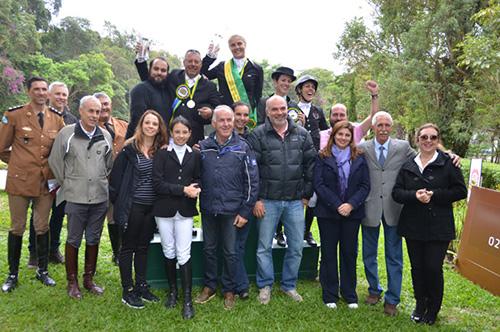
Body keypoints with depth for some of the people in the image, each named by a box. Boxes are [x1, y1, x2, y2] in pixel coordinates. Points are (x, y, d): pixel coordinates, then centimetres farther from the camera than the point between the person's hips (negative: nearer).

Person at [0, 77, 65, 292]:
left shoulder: (57, 118, 4)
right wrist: (19, 163, 8)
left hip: (46, 181, 3)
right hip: (20, 180, -2)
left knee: (42, 227, 12)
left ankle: (42, 271, 27)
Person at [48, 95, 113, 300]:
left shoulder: (105, 136, 4)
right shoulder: (66, 134, -4)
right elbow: (55, 162, 3)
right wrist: (66, 184, 8)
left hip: (100, 197, 3)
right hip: (75, 197, -3)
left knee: (93, 240, 12)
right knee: (73, 240, 7)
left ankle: (89, 279, 27)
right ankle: (72, 282, 22)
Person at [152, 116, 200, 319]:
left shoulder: (194, 155, 4)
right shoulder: (162, 154, -2)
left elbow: (198, 179, 11)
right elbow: (157, 183, -10)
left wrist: (196, 188, -12)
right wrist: (183, 189, -17)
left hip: (185, 211, 0)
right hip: (164, 210, 0)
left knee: (184, 254, -3)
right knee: (169, 253, 12)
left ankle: (187, 300, 6)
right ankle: (172, 291, 30)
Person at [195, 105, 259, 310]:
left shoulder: (242, 147, -5)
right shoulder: (203, 147, 0)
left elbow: (252, 181, -5)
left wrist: (245, 211, -7)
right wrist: (198, 200, 1)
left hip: (232, 210, -2)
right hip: (208, 209, 2)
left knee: (230, 252, 9)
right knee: (209, 249, 15)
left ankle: (229, 290, 28)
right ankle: (209, 286, 33)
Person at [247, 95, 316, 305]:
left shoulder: (302, 134, 6)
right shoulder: (258, 135, -3)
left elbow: (311, 165, 8)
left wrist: (307, 194, 4)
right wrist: (256, 199, -9)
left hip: (295, 201, 3)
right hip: (268, 201, -2)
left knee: (296, 247, 10)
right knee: (264, 246, 8)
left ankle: (289, 285, 30)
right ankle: (265, 286, 27)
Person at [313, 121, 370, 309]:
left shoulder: (359, 158, 6)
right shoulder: (323, 157, 0)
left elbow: (365, 185, 2)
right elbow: (318, 184, -7)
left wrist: (351, 204, -13)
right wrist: (337, 205, -15)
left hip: (352, 213, 2)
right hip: (328, 212, -2)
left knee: (349, 253, 9)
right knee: (328, 253, 6)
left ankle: (350, 295, 24)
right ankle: (330, 296, 19)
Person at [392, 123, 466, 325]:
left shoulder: (448, 163, -2)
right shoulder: (408, 166, 7)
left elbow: (461, 191, -5)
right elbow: (396, 192, 2)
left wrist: (434, 195, -16)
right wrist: (415, 195, -16)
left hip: (439, 227, -3)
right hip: (413, 226, 3)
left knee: (434, 268, 1)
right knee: (417, 267, 11)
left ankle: (433, 310, 24)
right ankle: (420, 305, 31)